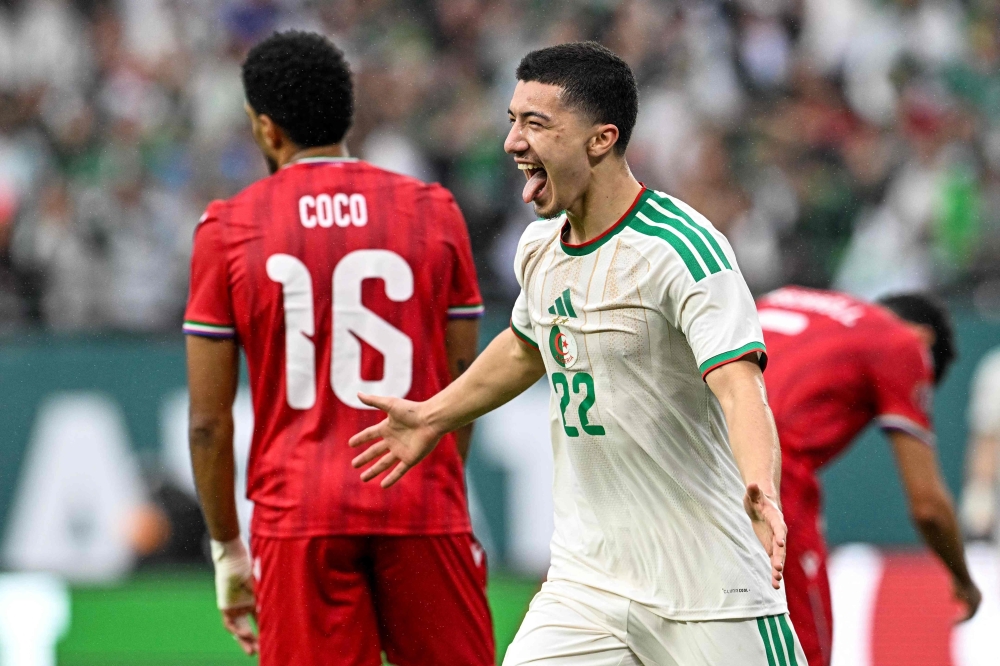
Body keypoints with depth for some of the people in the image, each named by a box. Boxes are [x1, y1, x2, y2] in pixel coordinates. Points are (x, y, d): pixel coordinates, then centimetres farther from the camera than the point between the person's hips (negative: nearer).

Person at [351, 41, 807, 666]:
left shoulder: (682, 248, -17)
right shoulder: (540, 248, 7)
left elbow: (738, 384, -31)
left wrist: (762, 490, -49)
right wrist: (434, 417, 40)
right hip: (587, 581, 6)